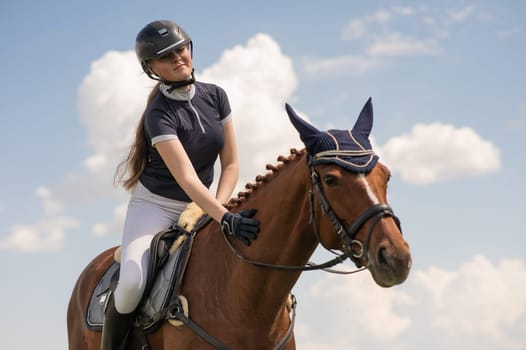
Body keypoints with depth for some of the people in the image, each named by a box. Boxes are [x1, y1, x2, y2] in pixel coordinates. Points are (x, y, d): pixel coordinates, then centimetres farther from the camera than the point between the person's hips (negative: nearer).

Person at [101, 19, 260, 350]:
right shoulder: (159, 114, -20)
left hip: (200, 206, 6)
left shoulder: (216, 96, -3)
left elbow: (231, 164, 0)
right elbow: (187, 178, -30)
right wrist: (224, 218, -42)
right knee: (132, 284, -28)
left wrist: (217, 209, -15)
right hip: (154, 205, -5)